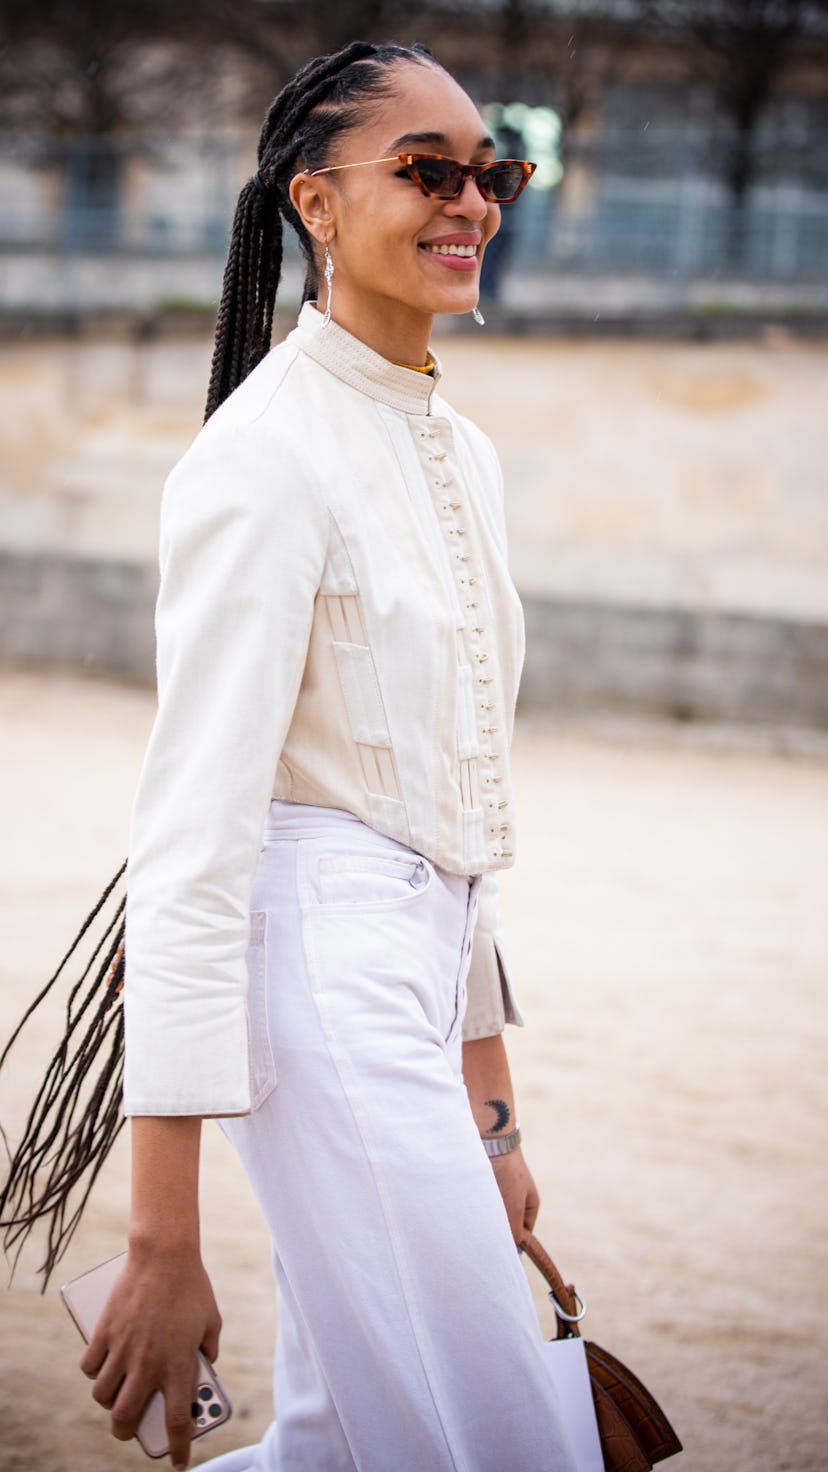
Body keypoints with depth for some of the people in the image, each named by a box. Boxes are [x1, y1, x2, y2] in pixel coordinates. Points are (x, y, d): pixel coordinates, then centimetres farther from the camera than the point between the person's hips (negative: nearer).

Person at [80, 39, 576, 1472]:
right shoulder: (268, 452, -12)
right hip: (326, 985, -9)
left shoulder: (465, 456, 15)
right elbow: (193, 824, -18)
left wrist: (488, 1108, 23)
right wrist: (163, 1237, -22)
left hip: (417, 976, 9)